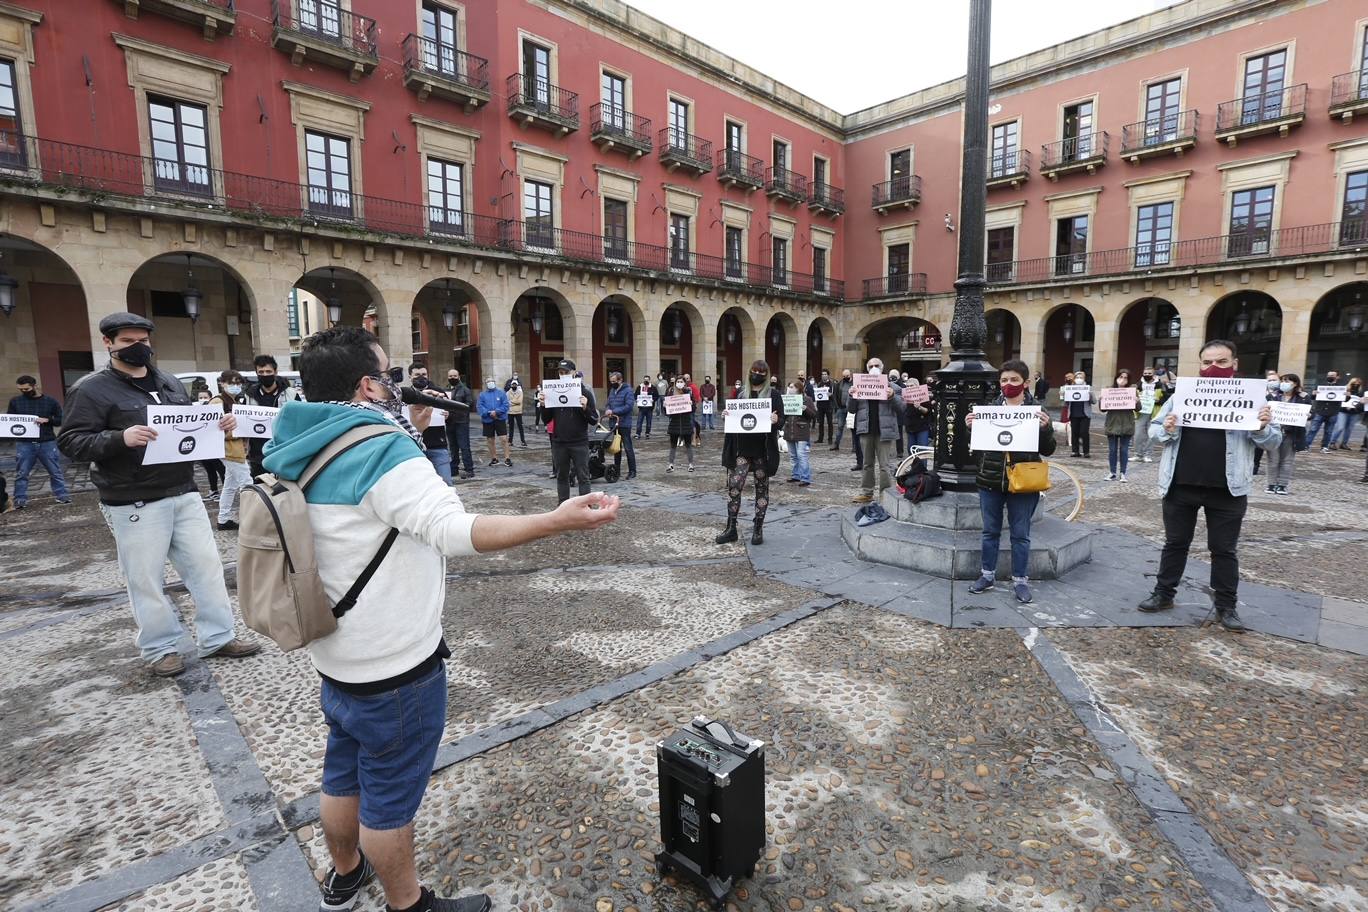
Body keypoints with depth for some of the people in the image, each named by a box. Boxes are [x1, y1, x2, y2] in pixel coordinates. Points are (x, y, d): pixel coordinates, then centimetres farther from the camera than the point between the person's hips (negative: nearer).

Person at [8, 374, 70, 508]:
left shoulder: (50, 401, 4)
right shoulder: (15, 401, 8)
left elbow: (61, 420, 4)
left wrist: (47, 420, -14)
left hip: (47, 443, -1)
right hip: (24, 444, 1)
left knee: (55, 472, 4)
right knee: (21, 474, 4)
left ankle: (62, 496, 10)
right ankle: (20, 500, 10)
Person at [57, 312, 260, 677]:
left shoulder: (170, 383, 13)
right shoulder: (91, 389, -5)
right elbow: (70, 441, -10)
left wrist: (217, 427, 1)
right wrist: (120, 438, -27)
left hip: (184, 494, 5)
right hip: (134, 504, -5)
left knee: (206, 564, 7)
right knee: (146, 579, 4)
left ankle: (217, 638, 17)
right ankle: (159, 648, 20)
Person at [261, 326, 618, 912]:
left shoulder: (299, 452, 3)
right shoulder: (381, 449, -25)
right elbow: (454, 531, -37)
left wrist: (409, 434, 10)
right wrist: (559, 521, -43)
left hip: (337, 656, 9)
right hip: (395, 666, -9)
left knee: (344, 773, 27)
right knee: (391, 794, 11)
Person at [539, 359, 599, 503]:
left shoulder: (585, 392, -3)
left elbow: (594, 421, -5)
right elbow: (546, 420, 8)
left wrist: (585, 407, -23)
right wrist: (543, 406, -9)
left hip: (579, 443, -3)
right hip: (559, 443, 3)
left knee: (583, 478, 0)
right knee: (562, 477, 12)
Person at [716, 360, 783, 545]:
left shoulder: (773, 394, 3)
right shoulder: (742, 394, 12)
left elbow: (780, 417, -4)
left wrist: (775, 419, -26)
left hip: (763, 449, -2)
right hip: (742, 448, 2)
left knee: (762, 488, 6)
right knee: (733, 486, -6)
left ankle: (758, 529, 16)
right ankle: (731, 528, 4)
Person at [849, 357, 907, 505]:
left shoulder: (891, 387, 2)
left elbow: (902, 408, 0)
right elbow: (852, 409, 11)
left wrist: (892, 397, -17)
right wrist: (852, 396, -7)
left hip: (884, 430, -3)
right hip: (866, 430, 4)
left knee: (884, 465, -2)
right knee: (868, 464, 12)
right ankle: (866, 492, 20)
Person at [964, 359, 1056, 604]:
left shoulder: (1037, 410, -2)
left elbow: (1047, 450, -2)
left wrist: (1045, 428, -20)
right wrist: (970, 427, -11)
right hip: (990, 481, 2)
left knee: (1020, 534, 8)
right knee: (990, 531, 13)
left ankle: (1020, 580, 20)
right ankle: (987, 574, 25)